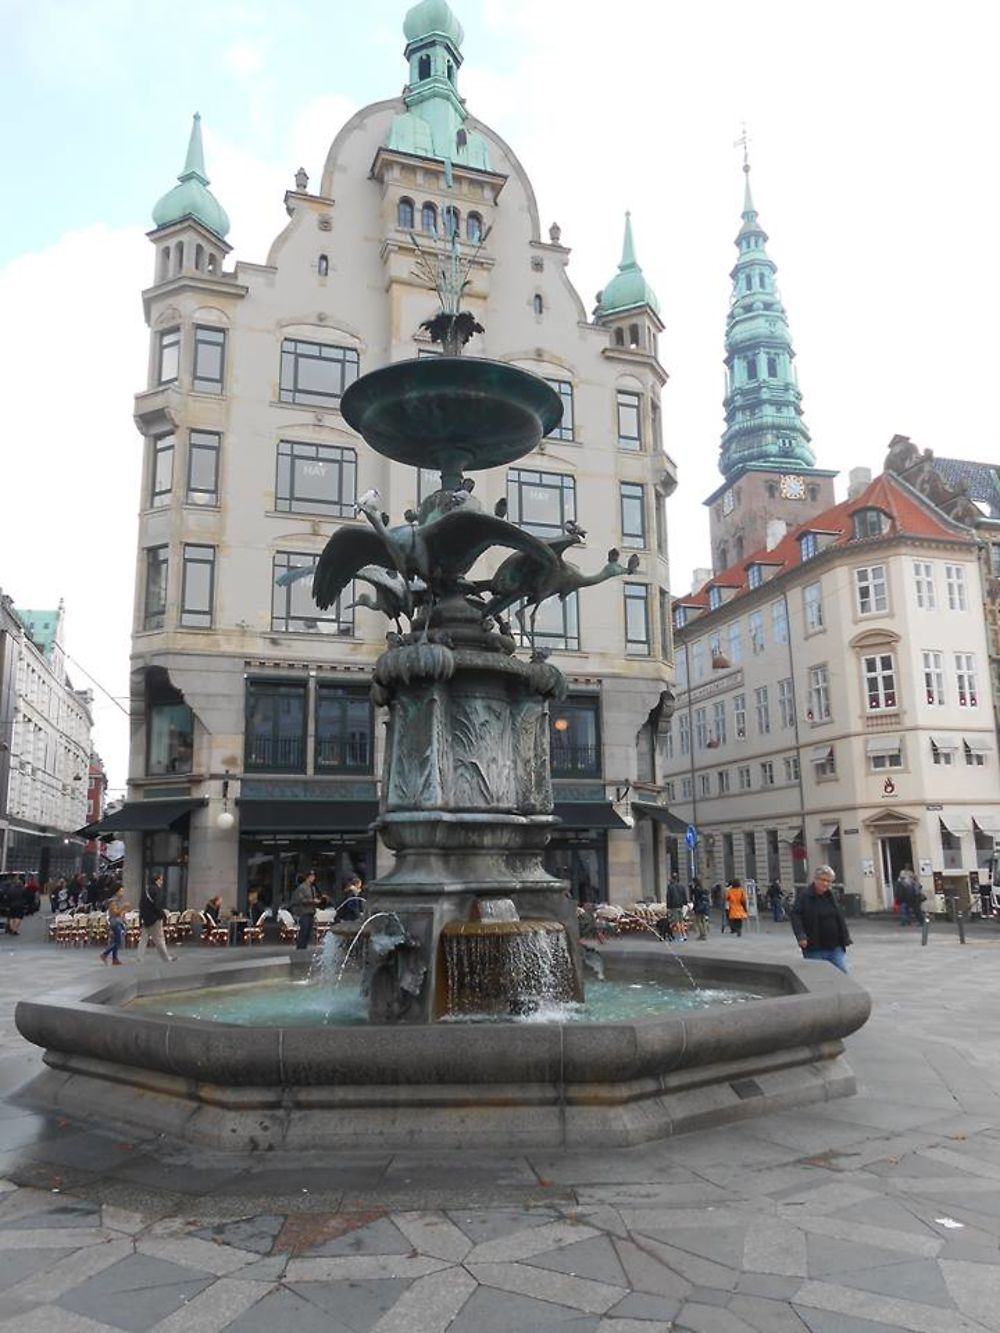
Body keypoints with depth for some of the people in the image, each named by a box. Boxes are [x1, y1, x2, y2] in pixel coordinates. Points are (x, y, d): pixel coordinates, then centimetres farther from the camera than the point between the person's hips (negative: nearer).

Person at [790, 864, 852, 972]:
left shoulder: (831, 897, 12)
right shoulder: (804, 895, -5)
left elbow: (840, 918, 17)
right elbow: (796, 916, -10)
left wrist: (846, 939, 13)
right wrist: (801, 936, -21)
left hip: (835, 947, 5)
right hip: (814, 948, -5)